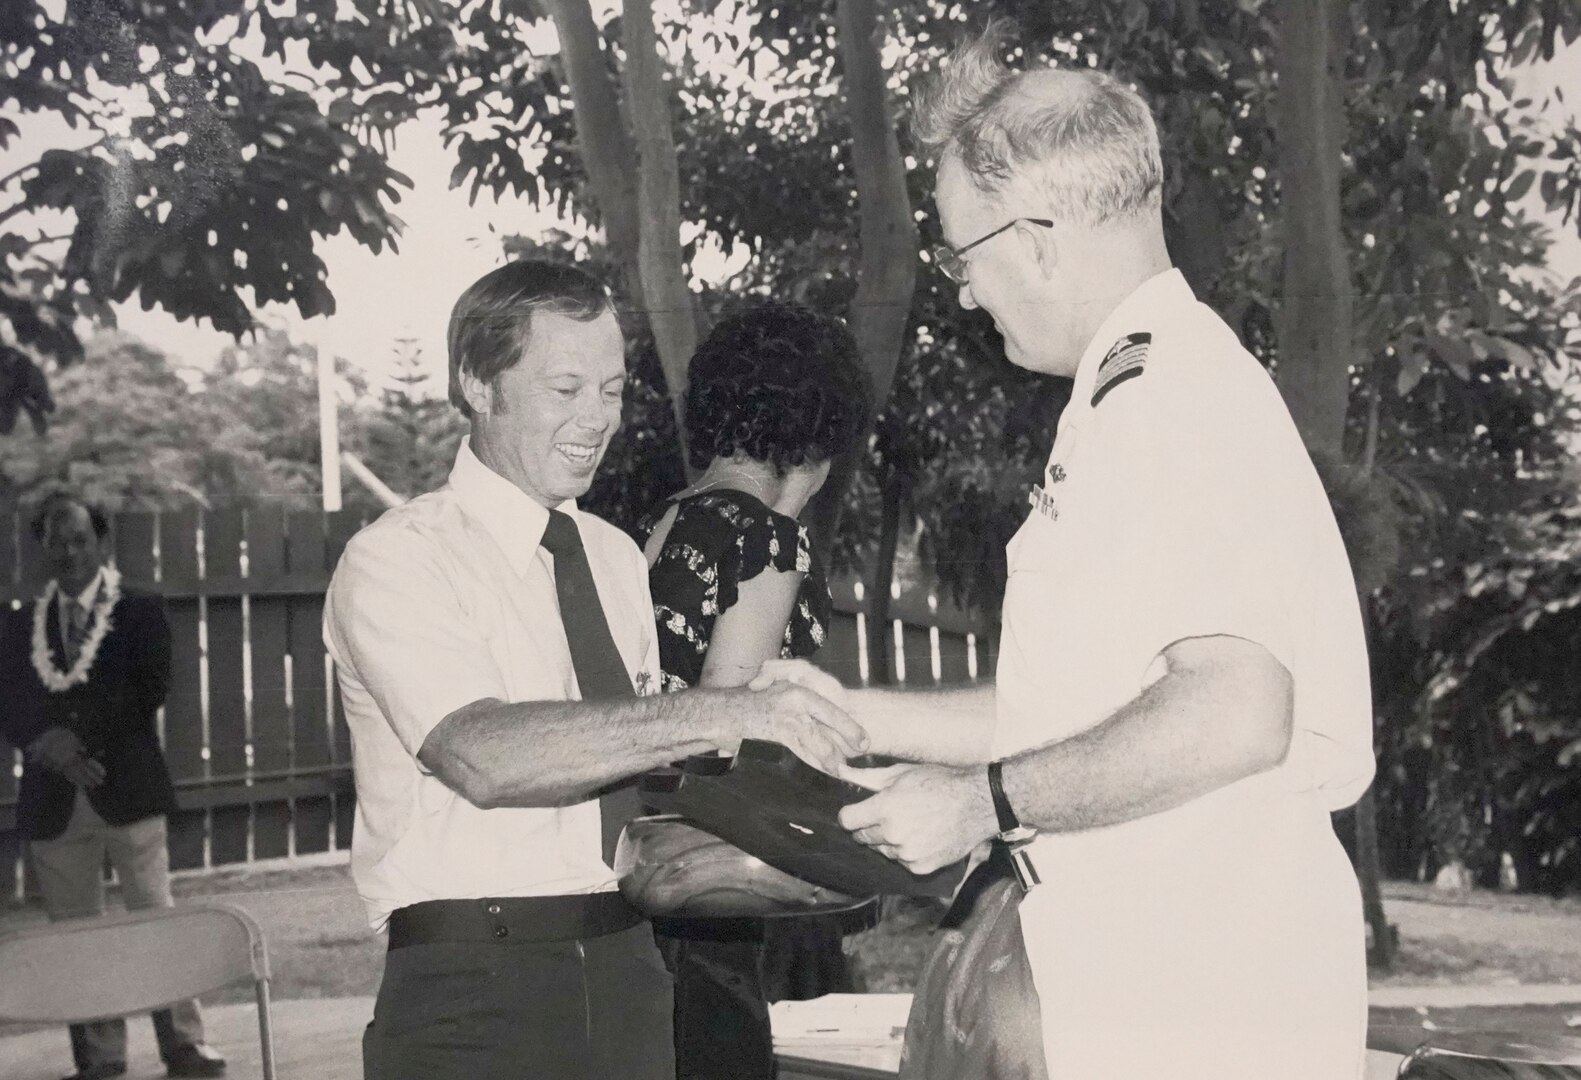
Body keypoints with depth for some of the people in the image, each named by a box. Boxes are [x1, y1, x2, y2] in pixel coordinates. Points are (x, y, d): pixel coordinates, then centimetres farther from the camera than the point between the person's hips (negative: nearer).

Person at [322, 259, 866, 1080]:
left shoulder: (615, 558, 14)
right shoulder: (393, 561, -9)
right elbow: (481, 754, -26)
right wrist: (723, 714, -31)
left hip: (626, 975, 6)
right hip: (474, 992, -6)